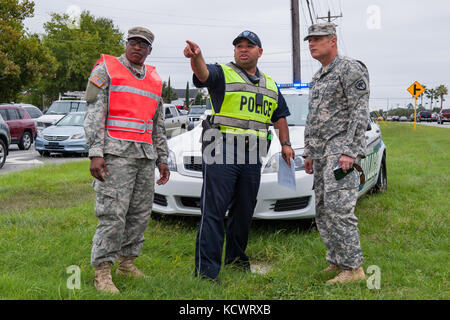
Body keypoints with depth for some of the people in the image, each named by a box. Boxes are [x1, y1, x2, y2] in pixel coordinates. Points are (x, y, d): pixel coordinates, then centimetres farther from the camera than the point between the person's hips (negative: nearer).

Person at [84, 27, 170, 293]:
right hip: (116, 154, -6)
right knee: (113, 214, -10)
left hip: (146, 156, 6)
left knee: (141, 212, 7)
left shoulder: (155, 80, 19)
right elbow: (94, 114, -5)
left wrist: (162, 158, 17)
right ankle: (102, 272, -3)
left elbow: (159, 124, 23)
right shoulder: (106, 70, 3)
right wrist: (96, 153, -15)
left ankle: (127, 261, 19)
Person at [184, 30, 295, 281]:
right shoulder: (222, 74, 2)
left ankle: (236, 255, 31)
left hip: (252, 157, 6)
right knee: (214, 211, -8)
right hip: (222, 152, -6)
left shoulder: (270, 85, 21)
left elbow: (279, 116, 29)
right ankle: (207, 269, -6)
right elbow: (203, 74, -21)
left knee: (245, 210, 13)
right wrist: (196, 58, -43)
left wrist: (286, 143, 17)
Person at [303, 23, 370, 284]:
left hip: (341, 149, -9)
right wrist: (309, 153, 20)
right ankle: (337, 261, 17)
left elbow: (360, 113, -13)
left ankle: (353, 267, -7)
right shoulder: (317, 79, 22)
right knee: (323, 211, 8)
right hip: (321, 153, 9)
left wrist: (350, 151, -21)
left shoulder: (351, 69, -5)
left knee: (338, 209, -14)